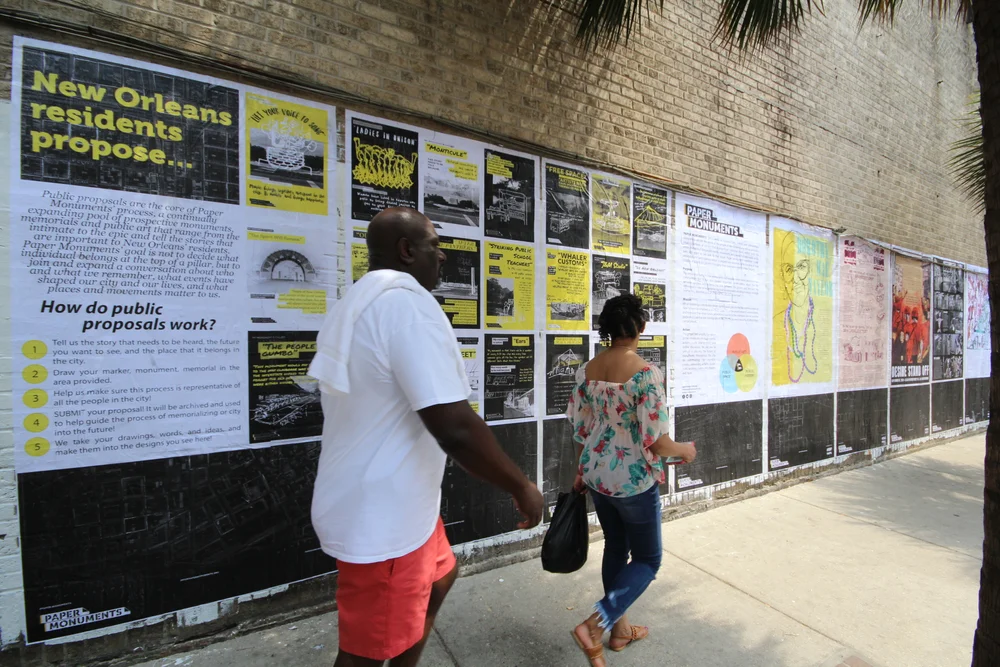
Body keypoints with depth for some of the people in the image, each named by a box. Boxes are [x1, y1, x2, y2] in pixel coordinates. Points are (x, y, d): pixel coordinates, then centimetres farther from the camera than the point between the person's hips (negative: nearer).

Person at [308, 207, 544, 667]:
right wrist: (521, 486, -16)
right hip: (381, 517, -10)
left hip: (372, 502, 10)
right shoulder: (406, 301, -25)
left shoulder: (355, 304, 9)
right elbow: (454, 428, -31)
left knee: (440, 576, 29)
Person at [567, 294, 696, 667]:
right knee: (647, 559, 15)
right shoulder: (646, 373, -21)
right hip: (634, 480, -6)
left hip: (597, 475, 6)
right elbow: (655, 442, -20)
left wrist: (582, 473, 16)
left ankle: (619, 629, 39)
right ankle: (594, 626, 5)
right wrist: (685, 450, 1)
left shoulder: (588, 369, -2)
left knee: (615, 547, 24)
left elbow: (580, 429, 4)